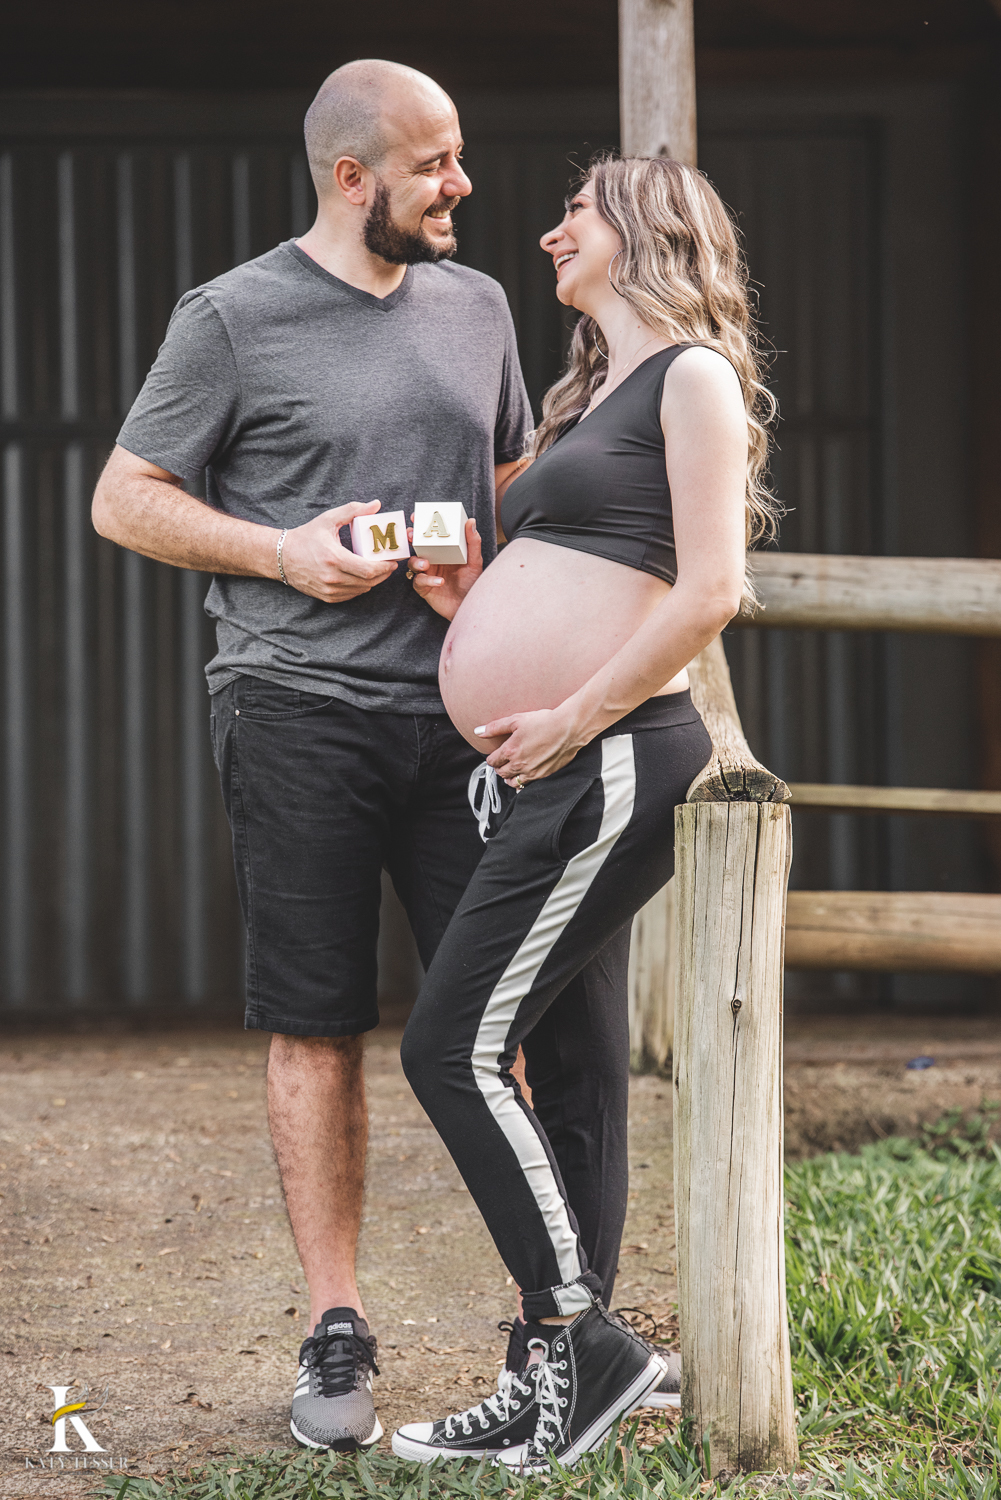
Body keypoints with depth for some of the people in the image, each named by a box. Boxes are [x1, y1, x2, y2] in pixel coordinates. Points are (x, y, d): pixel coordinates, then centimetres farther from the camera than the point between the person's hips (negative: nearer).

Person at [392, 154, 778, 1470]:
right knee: (475, 1056, 8)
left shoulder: (693, 375, -4)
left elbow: (708, 592, -14)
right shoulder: (593, 396, 24)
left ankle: (582, 1338, -4)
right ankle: (553, 1380, 14)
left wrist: (574, 717, -15)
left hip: (609, 765, -9)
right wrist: (471, 606, 7)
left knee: (457, 1050, -11)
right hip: (542, 773, 9)